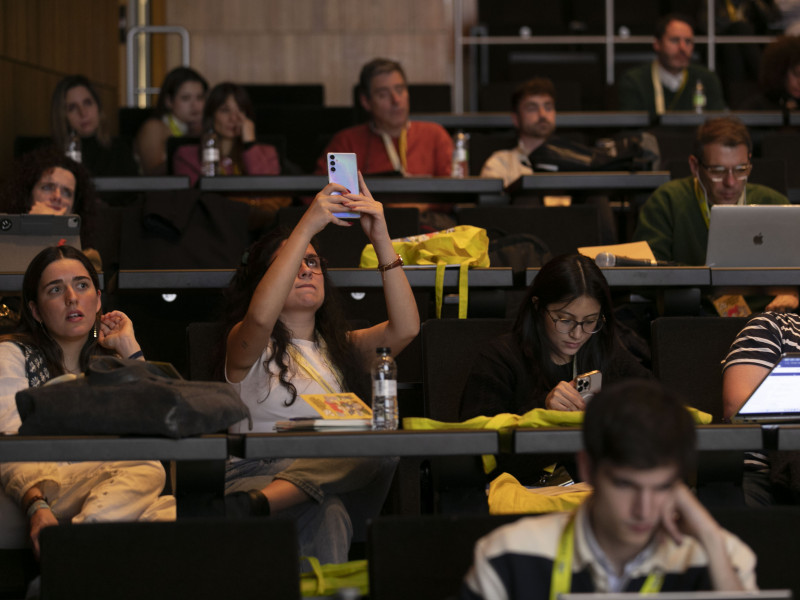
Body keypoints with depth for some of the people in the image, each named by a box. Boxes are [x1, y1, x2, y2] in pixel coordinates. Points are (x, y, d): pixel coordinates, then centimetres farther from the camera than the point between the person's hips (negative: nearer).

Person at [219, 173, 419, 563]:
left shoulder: (342, 348, 26)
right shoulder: (245, 346, 12)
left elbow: (405, 328, 6)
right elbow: (260, 317, -15)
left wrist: (380, 238, -1)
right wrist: (307, 226, -16)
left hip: (338, 477, 5)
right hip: (261, 471, -4)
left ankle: (260, 502, -45)